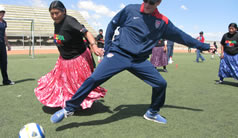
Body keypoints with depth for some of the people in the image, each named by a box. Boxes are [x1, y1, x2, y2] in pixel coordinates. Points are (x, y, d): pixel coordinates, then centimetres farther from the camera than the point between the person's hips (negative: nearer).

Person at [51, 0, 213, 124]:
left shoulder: (163, 22, 3)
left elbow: (182, 36, 12)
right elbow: (112, 25, 9)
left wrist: (204, 46, 16)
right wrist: (108, 47, 5)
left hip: (140, 60, 3)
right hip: (118, 54, -3)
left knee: (161, 84, 1)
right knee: (94, 79, -18)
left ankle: (152, 113, 27)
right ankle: (69, 109, -1)